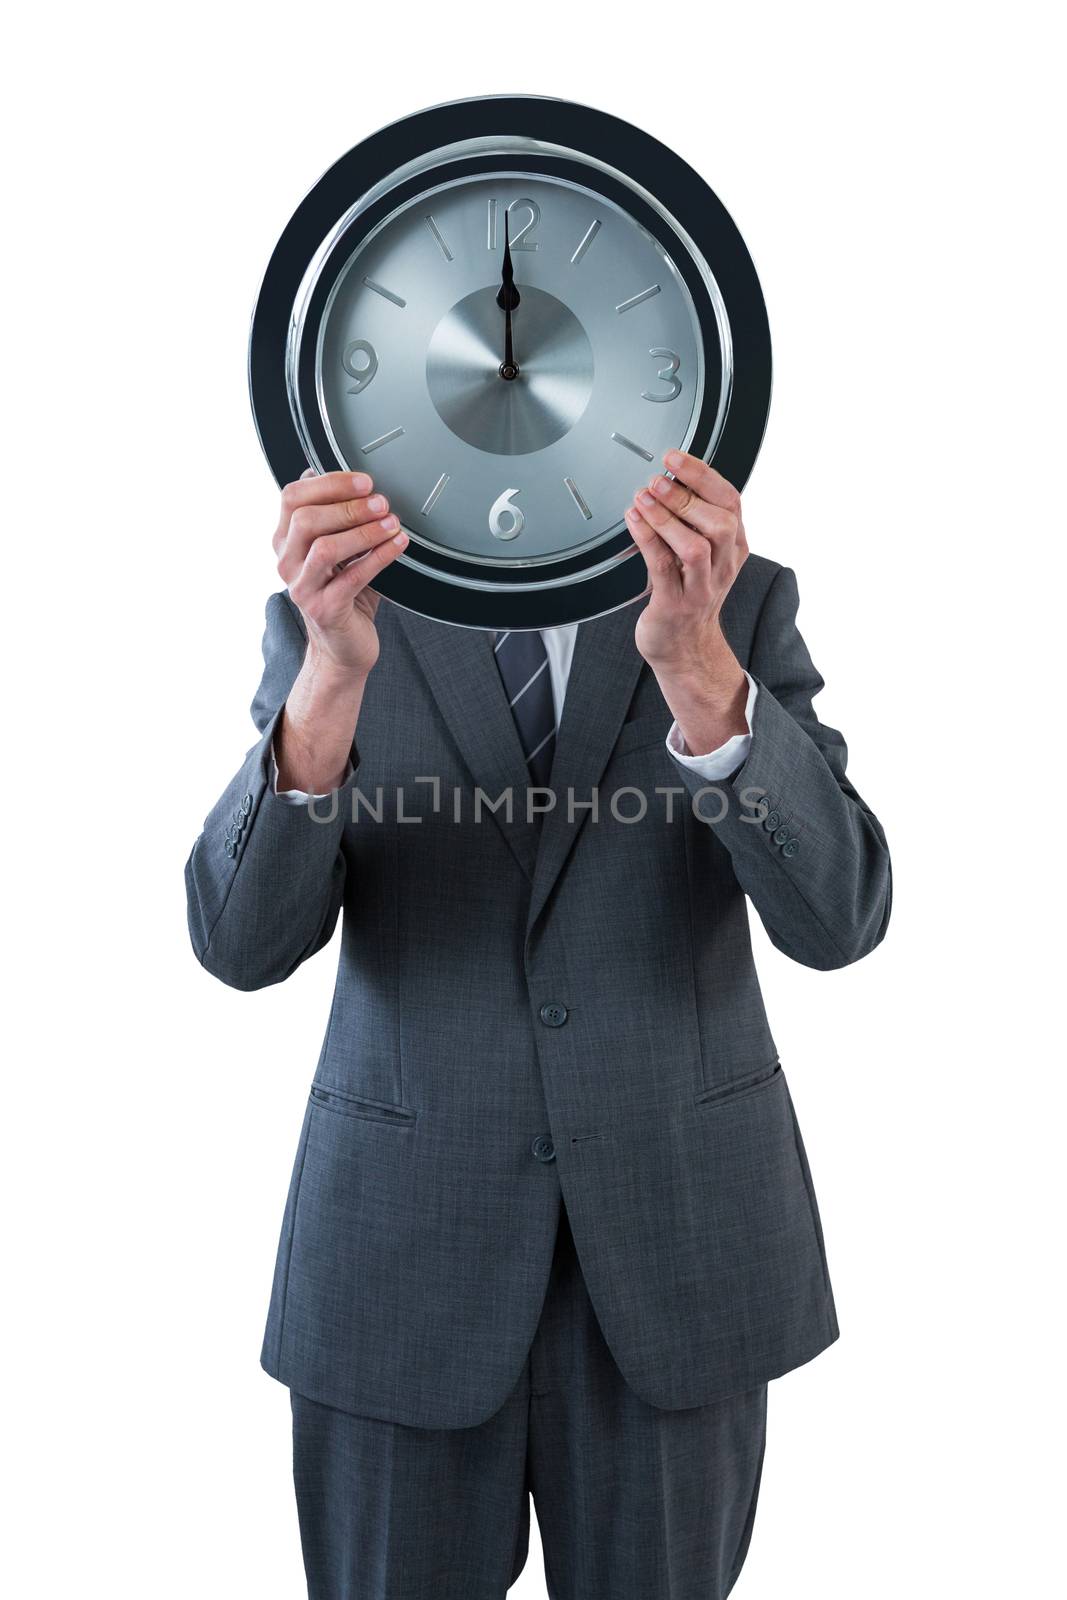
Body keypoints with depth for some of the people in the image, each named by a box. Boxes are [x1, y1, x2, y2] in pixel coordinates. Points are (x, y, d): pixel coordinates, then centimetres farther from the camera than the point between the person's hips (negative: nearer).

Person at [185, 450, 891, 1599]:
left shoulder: (740, 602, -3)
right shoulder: (334, 609, -3)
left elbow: (837, 916, -15)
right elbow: (241, 942, -13)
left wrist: (697, 664, -32)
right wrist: (331, 673, -30)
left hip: (675, 1236, 1)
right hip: (407, 1235, 0)